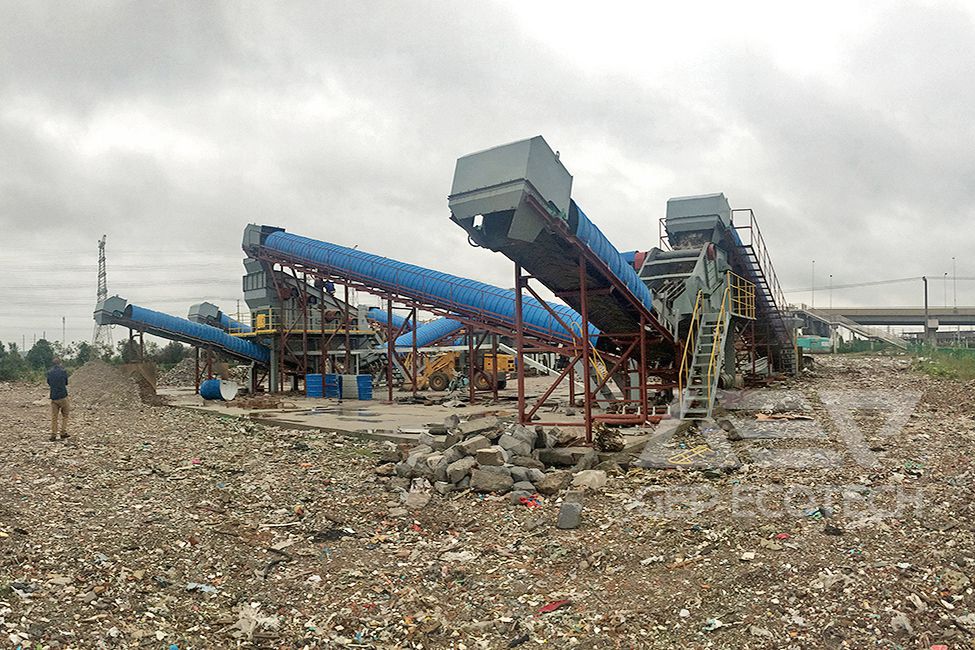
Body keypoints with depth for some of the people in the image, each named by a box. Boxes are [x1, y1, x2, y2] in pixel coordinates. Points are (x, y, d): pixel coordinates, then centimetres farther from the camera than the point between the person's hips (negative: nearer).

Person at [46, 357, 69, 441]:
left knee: (54, 417, 6)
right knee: (64, 415, 11)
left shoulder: (49, 372, 3)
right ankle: (63, 433, 6)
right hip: (63, 396, -2)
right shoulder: (63, 371, -6)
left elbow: (49, 383, 16)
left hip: (53, 397, 2)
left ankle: (53, 435, 2)